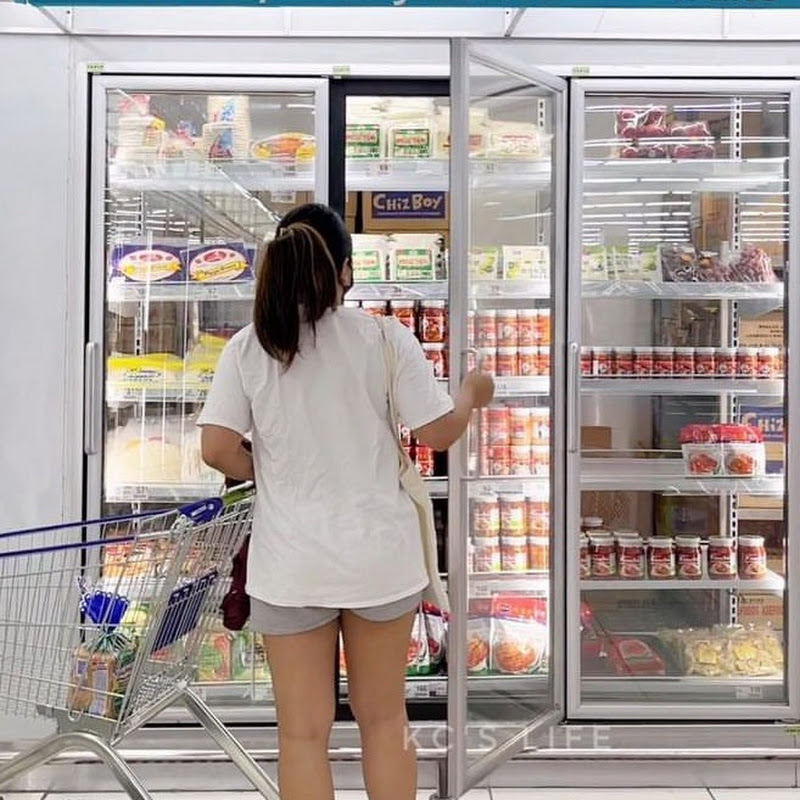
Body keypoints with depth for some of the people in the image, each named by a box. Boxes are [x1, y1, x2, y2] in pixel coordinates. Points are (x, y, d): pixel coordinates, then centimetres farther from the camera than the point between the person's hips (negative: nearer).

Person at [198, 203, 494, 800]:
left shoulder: (247, 348, -4)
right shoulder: (386, 338, -7)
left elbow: (218, 450, -10)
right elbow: (439, 433, -6)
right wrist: (472, 393, 14)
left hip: (292, 563, 0)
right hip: (379, 554, 0)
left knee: (303, 732, 12)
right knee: (385, 717, 19)